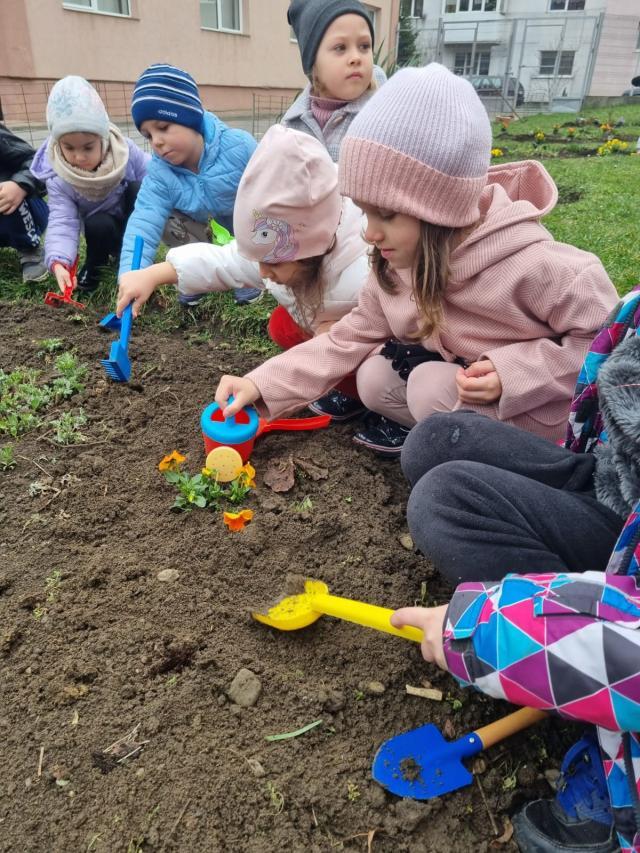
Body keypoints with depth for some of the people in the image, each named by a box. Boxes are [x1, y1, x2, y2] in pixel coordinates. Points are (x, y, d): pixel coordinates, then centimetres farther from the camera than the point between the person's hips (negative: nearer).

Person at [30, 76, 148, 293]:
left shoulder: (126, 151, -22)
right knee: (96, 226, -36)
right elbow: (62, 222, -31)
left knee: (138, 189, -28)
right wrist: (58, 262, -48)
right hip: (103, 228, -1)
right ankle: (95, 263, -1)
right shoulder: (58, 179, -24)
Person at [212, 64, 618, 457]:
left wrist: (513, 371, -31)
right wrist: (263, 385, -15)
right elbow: (350, 338, -7)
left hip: (535, 410, -5)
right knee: (375, 379, -10)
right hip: (455, 377, 6)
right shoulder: (398, 263, -11)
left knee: (433, 385, -27)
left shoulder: (529, 264, -32)